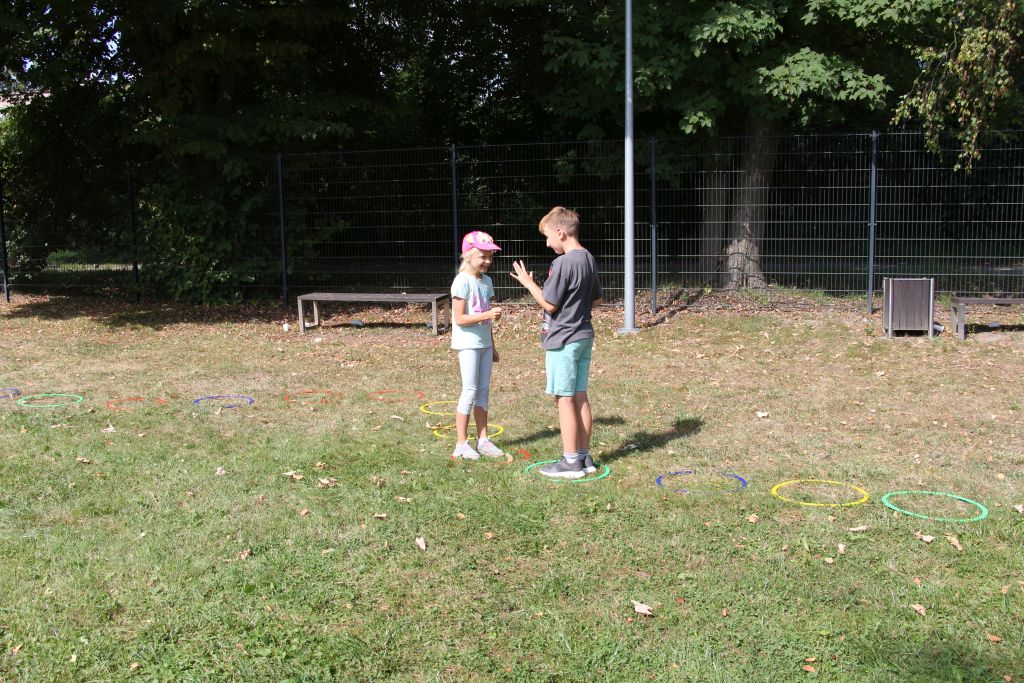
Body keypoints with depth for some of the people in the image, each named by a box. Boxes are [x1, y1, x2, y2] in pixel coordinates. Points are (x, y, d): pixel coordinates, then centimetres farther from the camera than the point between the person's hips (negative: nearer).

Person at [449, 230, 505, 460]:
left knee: (483, 390, 10)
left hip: (484, 343, 7)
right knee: (470, 391, -5)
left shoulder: (486, 281, 10)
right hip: (468, 344, -7)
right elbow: (460, 319, -18)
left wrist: (492, 346, 18)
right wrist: (488, 315, -25)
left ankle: (483, 440, 18)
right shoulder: (462, 281, -14)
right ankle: (461, 444, 3)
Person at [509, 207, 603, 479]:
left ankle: (571, 461, 3)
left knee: (564, 399, -2)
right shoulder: (589, 260, 8)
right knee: (580, 397, 12)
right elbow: (597, 299, 17)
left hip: (563, 340, -8)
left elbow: (549, 305, -16)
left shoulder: (563, 264, -19)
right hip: (584, 336, 8)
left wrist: (529, 283, -4)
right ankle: (584, 456, 18)